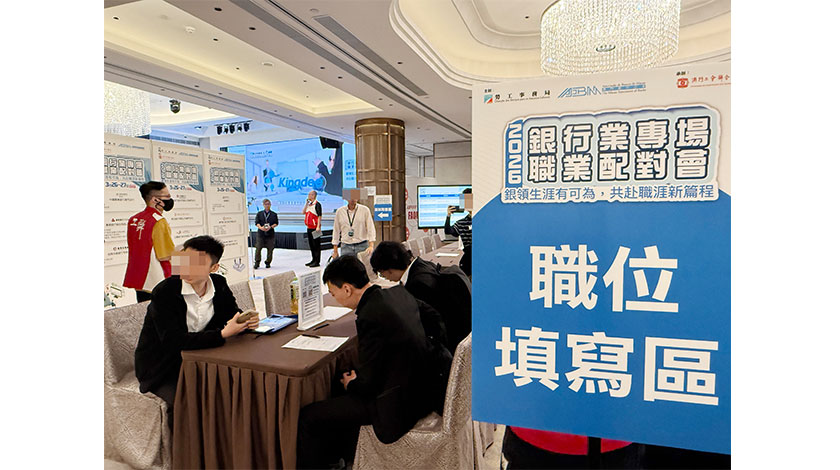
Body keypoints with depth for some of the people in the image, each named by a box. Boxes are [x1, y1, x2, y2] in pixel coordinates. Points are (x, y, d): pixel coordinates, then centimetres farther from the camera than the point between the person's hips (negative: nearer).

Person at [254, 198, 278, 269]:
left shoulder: (274, 214, 9)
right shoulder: (259, 213, 12)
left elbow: (276, 223, 4)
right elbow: (257, 222, 3)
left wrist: (270, 227, -15)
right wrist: (260, 227, -16)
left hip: (270, 233, 0)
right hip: (261, 233, 0)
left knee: (270, 249, 1)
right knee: (258, 248, -5)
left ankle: (268, 263, 13)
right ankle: (257, 263, 3)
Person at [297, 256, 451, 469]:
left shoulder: (370, 315, -25)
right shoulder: (399, 292, 1)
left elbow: (368, 384, -19)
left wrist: (352, 384, 6)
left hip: (399, 403, -9)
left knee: (308, 417, -2)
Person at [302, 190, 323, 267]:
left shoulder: (317, 204, -10)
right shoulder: (309, 204, 16)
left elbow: (319, 216, -14)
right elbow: (304, 212, 11)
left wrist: (318, 227, -21)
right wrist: (306, 203, 8)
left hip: (315, 228, -9)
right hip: (309, 228, 9)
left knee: (316, 245, -4)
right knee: (311, 245, 15)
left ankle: (317, 261, -1)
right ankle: (314, 260, 24)